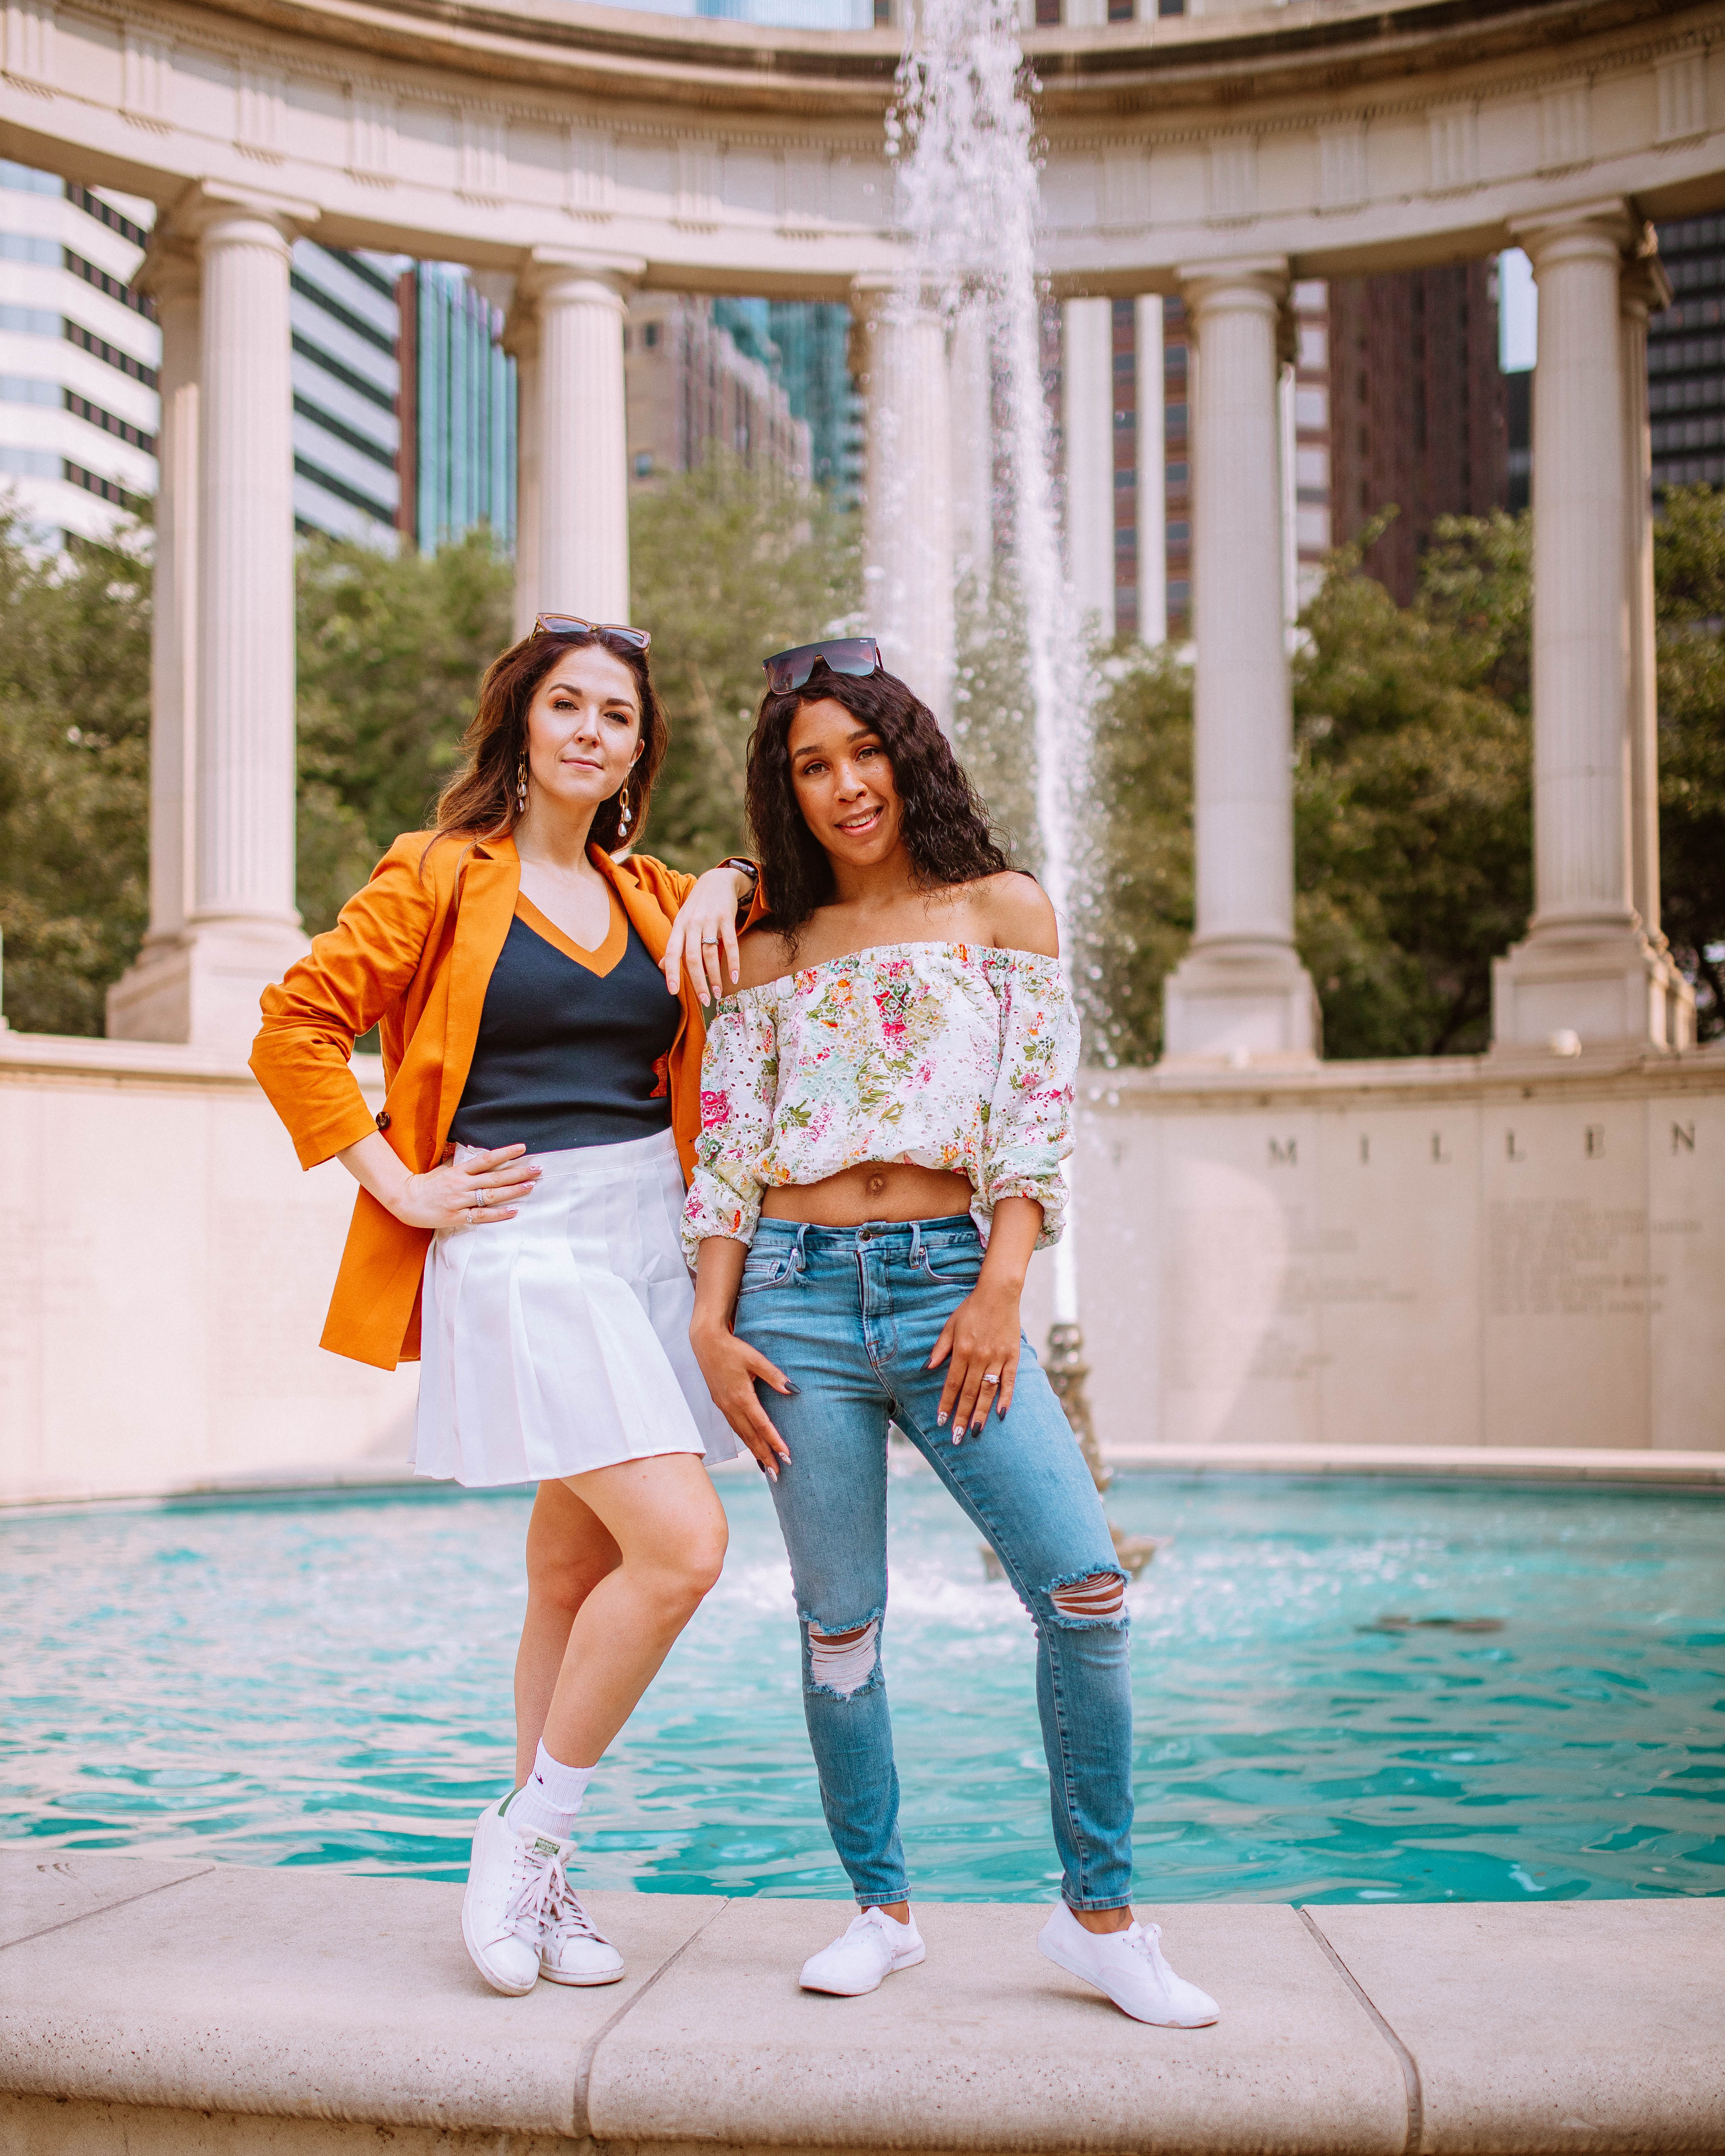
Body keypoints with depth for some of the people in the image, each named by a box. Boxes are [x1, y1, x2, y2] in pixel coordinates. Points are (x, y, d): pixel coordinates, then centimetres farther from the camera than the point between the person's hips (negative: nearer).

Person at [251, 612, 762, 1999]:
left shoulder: (650, 897, 16)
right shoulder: (441, 878, 1)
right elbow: (297, 1028, -2)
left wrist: (729, 886, 5)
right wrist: (402, 1187, -8)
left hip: (648, 1239, 6)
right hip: (524, 1245, -6)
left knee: (579, 1575, 8)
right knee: (682, 1546, -18)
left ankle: (538, 1876, 20)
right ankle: (526, 1835, -1)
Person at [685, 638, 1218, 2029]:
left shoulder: (1000, 911, 9)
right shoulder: (773, 958, 14)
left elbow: (1037, 1116, 2)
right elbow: (727, 1153, 12)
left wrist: (1000, 1294, -8)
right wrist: (710, 1326, 1)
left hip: (951, 1282, -1)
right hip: (799, 1298, 2)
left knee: (1085, 1587, -13)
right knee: (839, 1626, 3)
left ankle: (1100, 1915, -1)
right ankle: (881, 1911, 17)